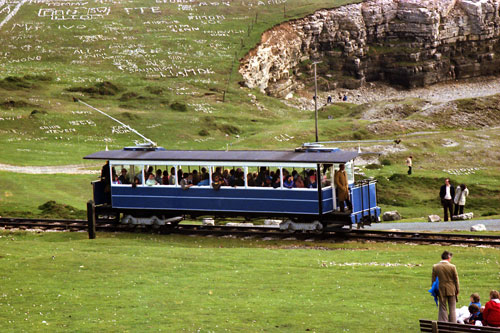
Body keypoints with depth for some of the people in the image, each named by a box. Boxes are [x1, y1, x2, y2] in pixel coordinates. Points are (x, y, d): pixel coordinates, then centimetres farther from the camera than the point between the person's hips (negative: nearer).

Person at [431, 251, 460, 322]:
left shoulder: (435, 267, -5)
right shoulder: (452, 267, -11)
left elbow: (433, 280, 1)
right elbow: (456, 280, -5)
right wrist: (457, 290, 7)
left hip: (441, 291, 1)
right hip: (451, 291, -1)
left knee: (442, 308, 9)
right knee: (452, 309, 9)